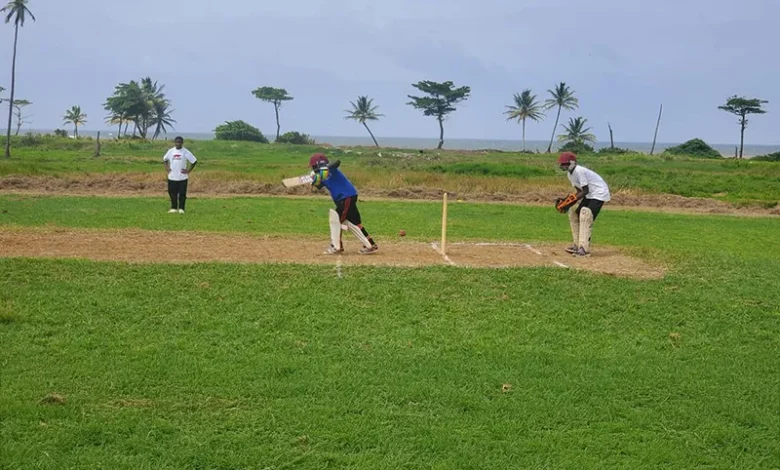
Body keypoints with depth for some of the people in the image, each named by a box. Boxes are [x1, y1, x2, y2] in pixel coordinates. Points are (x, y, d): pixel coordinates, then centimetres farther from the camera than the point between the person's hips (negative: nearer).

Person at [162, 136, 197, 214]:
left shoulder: (186, 152, -5)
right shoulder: (171, 151, 5)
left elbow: (194, 161, -2)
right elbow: (164, 159, 20)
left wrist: (189, 170, -6)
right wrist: (166, 167, 6)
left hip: (182, 177, -3)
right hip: (172, 177, 3)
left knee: (182, 193, -1)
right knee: (172, 193, 8)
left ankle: (181, 209, 8)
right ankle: (173, 208, 19)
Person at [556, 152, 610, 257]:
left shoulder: (579, 171, -25)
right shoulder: (570, 174, 4)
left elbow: (585, 191, -23)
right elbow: (580, 192, 8)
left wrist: (570, 203, -24)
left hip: (599, 193, -10)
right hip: (589, 195, 10)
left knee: (585, 217, -21)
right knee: (573, 215, 9)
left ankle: (584, 248, -23)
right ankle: (577, 245, 15)